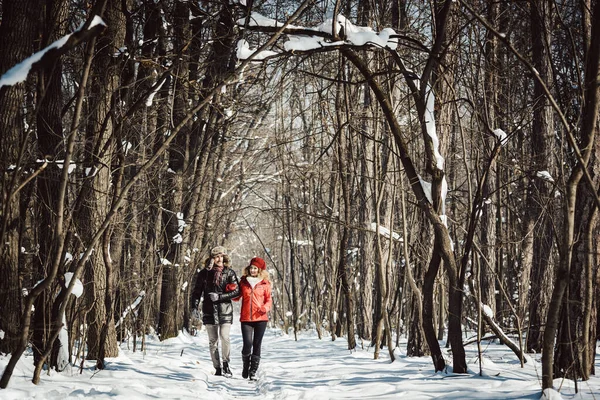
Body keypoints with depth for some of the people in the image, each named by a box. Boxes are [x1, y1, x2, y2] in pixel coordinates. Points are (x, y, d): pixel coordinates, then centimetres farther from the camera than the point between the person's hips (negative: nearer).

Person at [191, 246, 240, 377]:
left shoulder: (229, 273, 3)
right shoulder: (204, 273, 6)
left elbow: (237, 291, -1)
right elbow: (197, 291, 9)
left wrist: (220, 296, -10)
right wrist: (195, 306, -4)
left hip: (225, 310, -2)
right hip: (209, 311, 2)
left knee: (225, 337, -16)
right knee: (213, 341, 3)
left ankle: (226, 363, 4)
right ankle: (217, 368, 11)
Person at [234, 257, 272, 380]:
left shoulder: (265, 283, 5)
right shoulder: (243, 281, 8)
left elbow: (269, 299, 8)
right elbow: (237, 297, 14)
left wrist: (266, 308, -11)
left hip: (261, 319, 0)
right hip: (246, 319, 0)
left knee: (257, 345, 2)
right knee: (247, 344, -12)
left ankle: (253, 371, 11)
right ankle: (245, 366, 13)